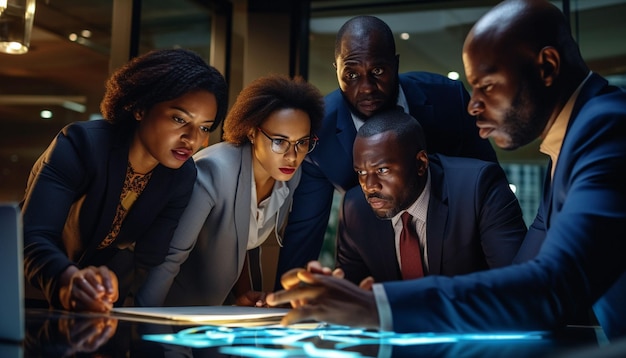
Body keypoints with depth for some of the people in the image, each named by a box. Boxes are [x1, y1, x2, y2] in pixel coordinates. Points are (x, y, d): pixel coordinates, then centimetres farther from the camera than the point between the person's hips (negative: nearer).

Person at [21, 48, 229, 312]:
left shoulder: (181, 177, -6)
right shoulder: (82, 144, -18)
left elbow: (146, 261, -8)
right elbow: (34, 238, -27)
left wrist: (111, 280, -28)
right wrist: (66, 281, -47)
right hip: (32, 299, -2)